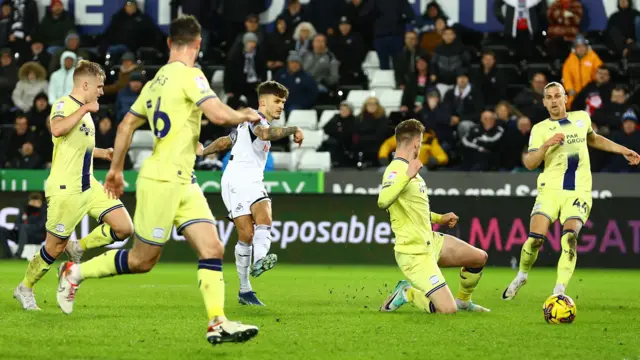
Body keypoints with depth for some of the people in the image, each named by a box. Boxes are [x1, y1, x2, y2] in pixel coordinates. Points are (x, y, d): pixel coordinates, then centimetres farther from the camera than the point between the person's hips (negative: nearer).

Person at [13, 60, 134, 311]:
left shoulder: (84, 110, 16)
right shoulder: (64, 105, -11)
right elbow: (57, 129, -35)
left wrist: (104, 153, 25)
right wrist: (85, 109, -29)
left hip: (89, 187, 8)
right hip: (65, 189, -8)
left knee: (123, 228, -5)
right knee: (55, 247, 0)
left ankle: (78, 248, 14)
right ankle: (25, 288, 21)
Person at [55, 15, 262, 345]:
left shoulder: (156, 81, 12)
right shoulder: (188, 75, -13)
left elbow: (127, 125, 18)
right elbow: (219, 115, -23)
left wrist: (116, 169, 26)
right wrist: (246, 116, -3)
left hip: (182, 182, 9)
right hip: (162, 181, -9)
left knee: (213, 249, -2)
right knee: (142, 260, 3)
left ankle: (217, 323, -7)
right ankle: (75, 273, 18)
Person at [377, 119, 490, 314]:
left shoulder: (407, 169, 9)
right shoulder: (396, 171, -22)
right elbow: (383, 202, -42)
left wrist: (439, 218, 30)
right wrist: (407, 176, -44)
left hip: (431, 242, 10)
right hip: (414, 254, -10)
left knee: (479, 258, 14)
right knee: (447, 309, -18)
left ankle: (463, 301, 35)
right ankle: (407, 294, 6)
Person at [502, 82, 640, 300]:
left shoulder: (582, 118, 12)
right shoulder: (540, 129, 2)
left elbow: (593, 139, 33)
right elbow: (529, 163, -8)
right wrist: (546, 145, -23)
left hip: (579, 191, 1)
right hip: (550, 190, -1)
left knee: (570, 237, -21)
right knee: (535, 238, -14)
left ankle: (559, 291, -21)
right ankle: (521, 276, 14)